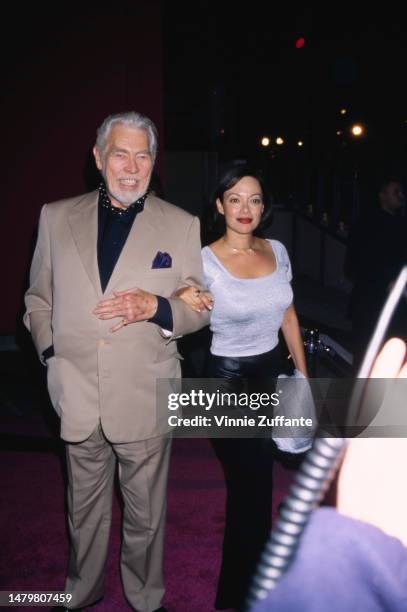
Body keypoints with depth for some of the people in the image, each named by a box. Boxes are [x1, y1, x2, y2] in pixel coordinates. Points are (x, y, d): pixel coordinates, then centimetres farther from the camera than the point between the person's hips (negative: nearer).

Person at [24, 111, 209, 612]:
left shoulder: (181, 225, 0)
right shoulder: (56, 217, 4)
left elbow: (200, 307, 2)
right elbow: (38, 297, 12)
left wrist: (156, 307, -17)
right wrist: (49, 351, -3)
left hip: (144, 400, -1)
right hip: (77, 397, 2)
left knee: (145, 515, 15)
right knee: (84, 509, 20)